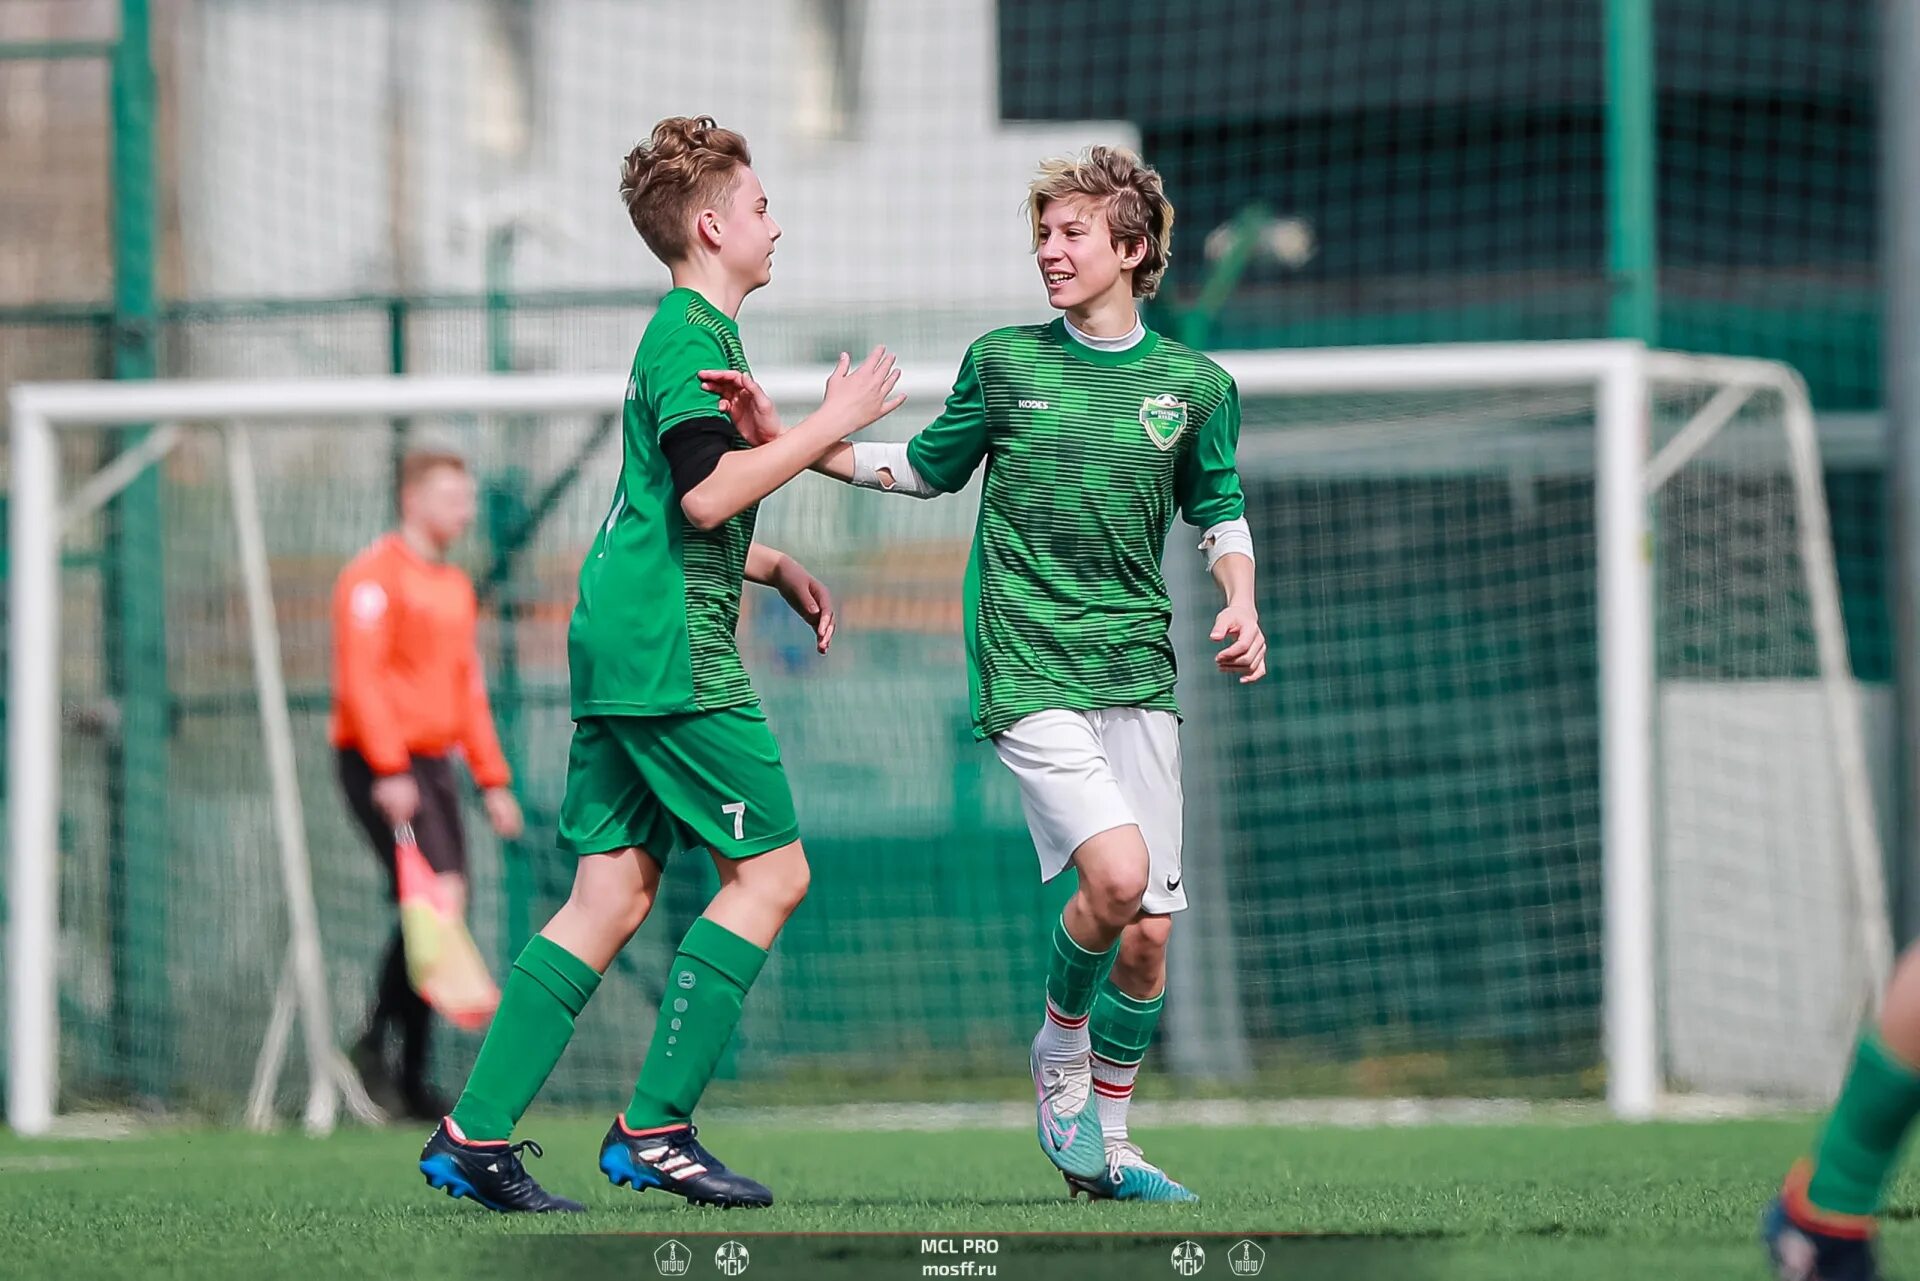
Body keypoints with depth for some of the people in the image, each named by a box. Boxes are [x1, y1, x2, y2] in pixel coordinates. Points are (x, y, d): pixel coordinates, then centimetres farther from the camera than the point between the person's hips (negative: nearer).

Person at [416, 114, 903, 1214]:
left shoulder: (681, 334, 23)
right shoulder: (694, 337, -10)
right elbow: (708, 495, -22)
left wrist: (779, 569, 29)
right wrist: (830, 426, -15)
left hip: (618, 647, 10)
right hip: (673, 654, -10)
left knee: (613, 897, 6)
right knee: (773, 870, -6)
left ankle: (476, 1136, 1)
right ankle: (655, 1131, -7)